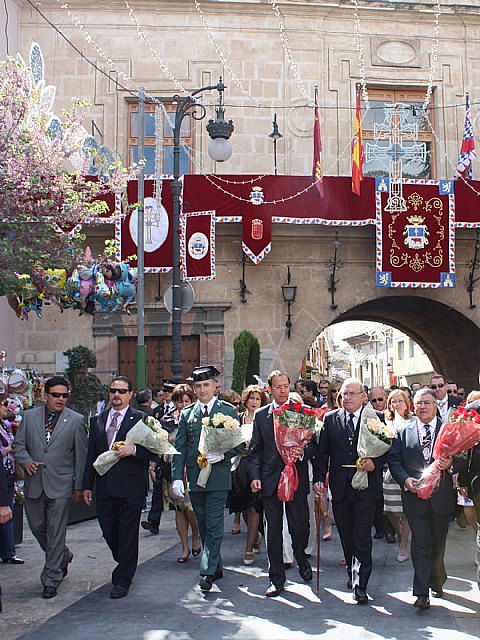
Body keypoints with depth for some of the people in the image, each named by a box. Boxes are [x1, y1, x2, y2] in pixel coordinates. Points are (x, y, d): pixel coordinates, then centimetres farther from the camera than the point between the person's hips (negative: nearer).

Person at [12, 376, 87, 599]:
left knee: (56, 532, -3)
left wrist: (79, 486, -1)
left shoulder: (76, 420, 0)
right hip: (34, 483, 4)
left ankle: (51, 580, 6)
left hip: (60, 484, -3)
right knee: (37, 526, 13)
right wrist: (26, 461, -12)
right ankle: (63, 557, 38)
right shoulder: (29, 416, 7)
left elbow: (81, 455, 1)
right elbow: (18, 445, 9)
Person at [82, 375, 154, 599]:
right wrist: (87, 485, 11)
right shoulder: (97, 421, 13)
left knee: (127, 534, 1)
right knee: (109, 532, 11)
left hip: (130, 488, -5)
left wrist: (133, 450, -22)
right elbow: (91, 455, 15)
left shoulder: (140, 419, -2)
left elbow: (153, 451, -4)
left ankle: (123, 580, 10)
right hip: (104, 487, 5)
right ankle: (123, 565, 37)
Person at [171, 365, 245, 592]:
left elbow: (239, 444, 2)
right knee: (203, 526, 11)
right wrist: (177, 478, -3)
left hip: (218, 476, -4)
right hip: (194, 477, 4)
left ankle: (208, 571, -5)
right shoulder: (186, 414, 9)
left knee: (214, 526, -7)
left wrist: (222, 455, -16)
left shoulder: (228, 411, 2)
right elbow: (179, 448, 6)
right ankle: (216, 567, 23)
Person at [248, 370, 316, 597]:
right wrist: (254, 476, -5)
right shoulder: (261, 415, 8)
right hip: (270, 480, 1)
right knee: (273, 530, 4)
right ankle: (276, 578, 15)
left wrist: (303, 452, -17)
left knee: (299, 526, -2)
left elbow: (313, 443, 5)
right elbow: (255, 450, 7)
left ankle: (302, 560, 30)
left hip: (297, 478, -1)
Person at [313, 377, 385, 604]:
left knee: (362, 535, -7)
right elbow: (322, 452, 6)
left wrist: (375, 463, -15)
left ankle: (360, 584, -3)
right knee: (346, 535, 12)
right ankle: (352, 572, 30)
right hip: (340, 487, 3)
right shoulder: (331, 419, 7)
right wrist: (318, 479, -3)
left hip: (366, 486, -3)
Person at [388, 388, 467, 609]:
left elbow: (464, 458, -1)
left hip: (441, 497, 1)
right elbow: (394, 459, 2)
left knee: (438, 543, 14)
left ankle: (436, 582, 34)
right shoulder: (403, 431, 5)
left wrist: (451, 464, -22)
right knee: (421, 543, -5)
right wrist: (405, 479, -13)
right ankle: (422, 593, -3)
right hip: (415, 495, -1)